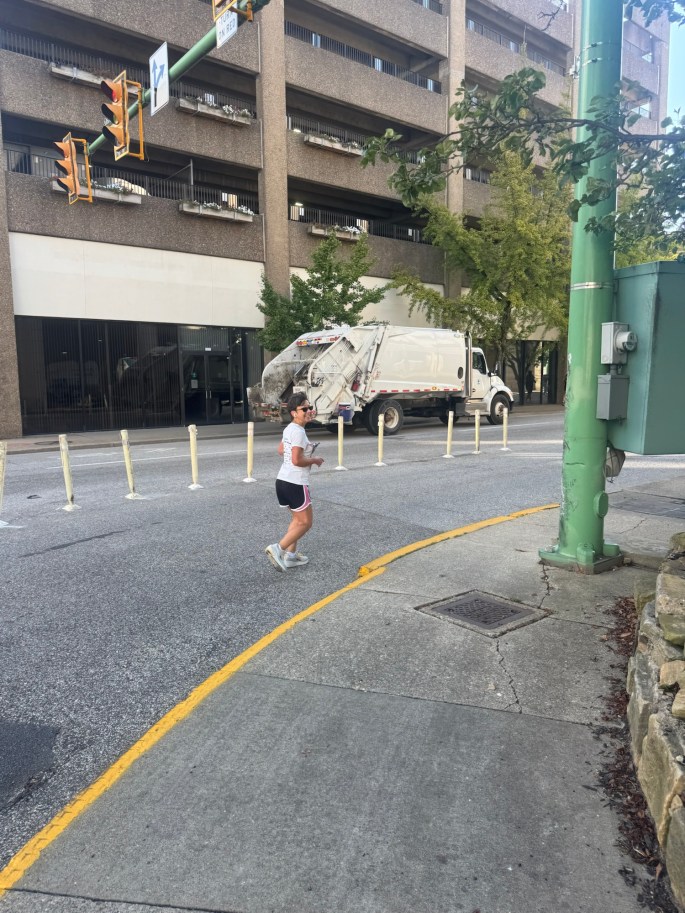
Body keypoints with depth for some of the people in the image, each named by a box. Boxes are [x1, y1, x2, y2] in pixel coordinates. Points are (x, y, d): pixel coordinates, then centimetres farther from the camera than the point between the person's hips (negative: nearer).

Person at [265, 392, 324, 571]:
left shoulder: (289, 429, 13)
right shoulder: (299, 432, -18)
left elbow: (281, 450, 27)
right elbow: (297, 460, -24)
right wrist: (314, 460, -8)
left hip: (283, 480, 10)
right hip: (295, 483, -10)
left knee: (297, 518, 22)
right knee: (305, 522, 1)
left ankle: (290, 555, 24)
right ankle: (277, 549, -6)